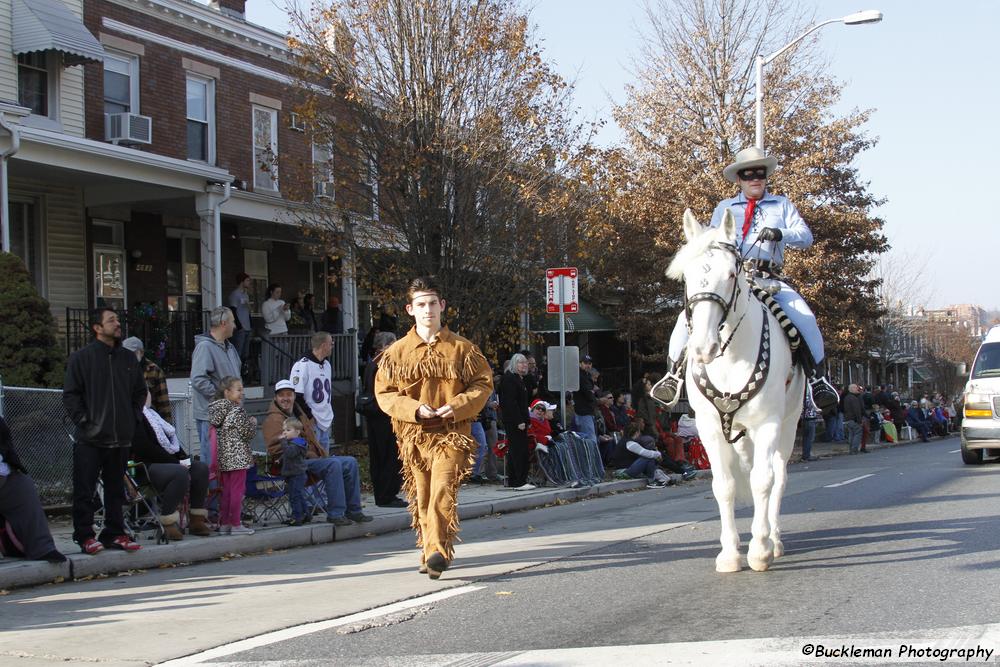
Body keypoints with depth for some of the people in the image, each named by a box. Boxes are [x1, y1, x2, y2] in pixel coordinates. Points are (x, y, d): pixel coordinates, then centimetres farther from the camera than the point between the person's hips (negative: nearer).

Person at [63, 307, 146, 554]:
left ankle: (114, 533, 18)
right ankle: (84, 536, 7)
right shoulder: (81, 358, -3)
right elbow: (70, 394, -4)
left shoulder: (128, 358, 11)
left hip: (121, 438, 5)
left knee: (116, 489, 11)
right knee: (85, 490, -1)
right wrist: (83, 420, -11)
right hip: (89, 440, -5)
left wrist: (133, 418, 9)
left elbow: (140, 391, 20)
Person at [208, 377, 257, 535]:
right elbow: (247, 433, -12)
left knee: (226, 490, 13)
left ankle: (224, 523, 18)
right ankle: (236, 525, 1)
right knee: (237, 490, -2)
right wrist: (253, 422, 7)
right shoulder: (238, 411, -14)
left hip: (223, 457, 7)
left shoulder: (216, 410, 8)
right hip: (238, 457, -7)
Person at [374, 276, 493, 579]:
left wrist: (457, 406, -11)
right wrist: (414, 409, -11)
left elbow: (483, 383, 6)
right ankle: (430, 551, 20)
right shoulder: (397, 352, 6)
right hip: (414, 434, 2)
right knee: (421, 496, 7)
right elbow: (384, 393, 5)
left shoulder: (462, 348, 4)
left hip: (451, 432, -2)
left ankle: (437, 551, -23)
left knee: (443, 489, -18)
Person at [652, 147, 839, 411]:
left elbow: (805, 236, 6)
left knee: (805, 318, -25)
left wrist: (781, 234, -15)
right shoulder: (724, 208, 20)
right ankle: (675, 372, -8)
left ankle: (817, 378, -10)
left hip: (769, 279, -1)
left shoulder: (782, 205, 17)